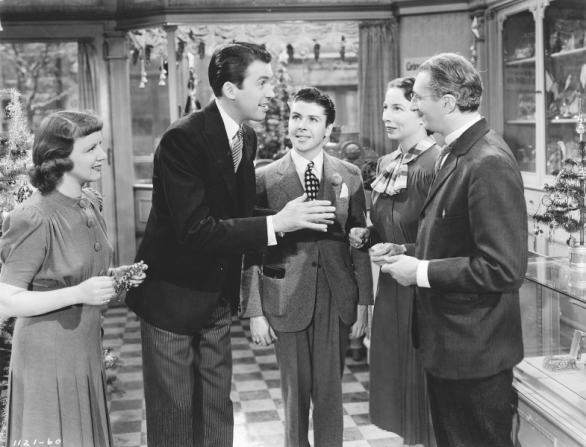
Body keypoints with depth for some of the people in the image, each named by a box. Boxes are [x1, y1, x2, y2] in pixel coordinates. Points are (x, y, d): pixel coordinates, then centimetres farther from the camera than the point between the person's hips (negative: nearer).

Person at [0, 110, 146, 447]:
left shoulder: (90, 203, 3)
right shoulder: (35, 219, -21)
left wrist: (113, 277, 0)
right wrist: (79, 293, -28)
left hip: (87, 349, 7)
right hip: (47, 356, -7)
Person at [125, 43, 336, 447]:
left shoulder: (247, 137, 1)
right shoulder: (183, 138, -23)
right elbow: (195, 231, -30)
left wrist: (296, 217, -7)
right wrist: (275, 223, -32)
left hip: (218, 298, 7)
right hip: (172, 297, -7)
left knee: (217, 413, 16)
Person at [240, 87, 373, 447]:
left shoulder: (349, 176, 3)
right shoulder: (265, 179, -3)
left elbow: (359, 243, 5)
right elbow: (251, 250, -2)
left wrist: (363, 303, 1)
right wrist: (255, 311, -6)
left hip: (337, 302, 1)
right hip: (286, 302, -1)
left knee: (330, 393, 9)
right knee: (295, 393, 10)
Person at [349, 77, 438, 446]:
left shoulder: (437, 164, -16)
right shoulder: (387, 165, 8)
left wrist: (402, 252, -23)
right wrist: (365, 235, 0)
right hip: (391, 290, 8)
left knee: (422, 385, 5)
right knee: (396, 380, 17)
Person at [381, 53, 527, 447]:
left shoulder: (489, 163, -22)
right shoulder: (457, 153, 7)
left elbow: (504, 267, -26)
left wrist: (422, 272, -20)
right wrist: (409, 252, 3)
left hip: (475, 351, -9)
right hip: (447, 341, 9)